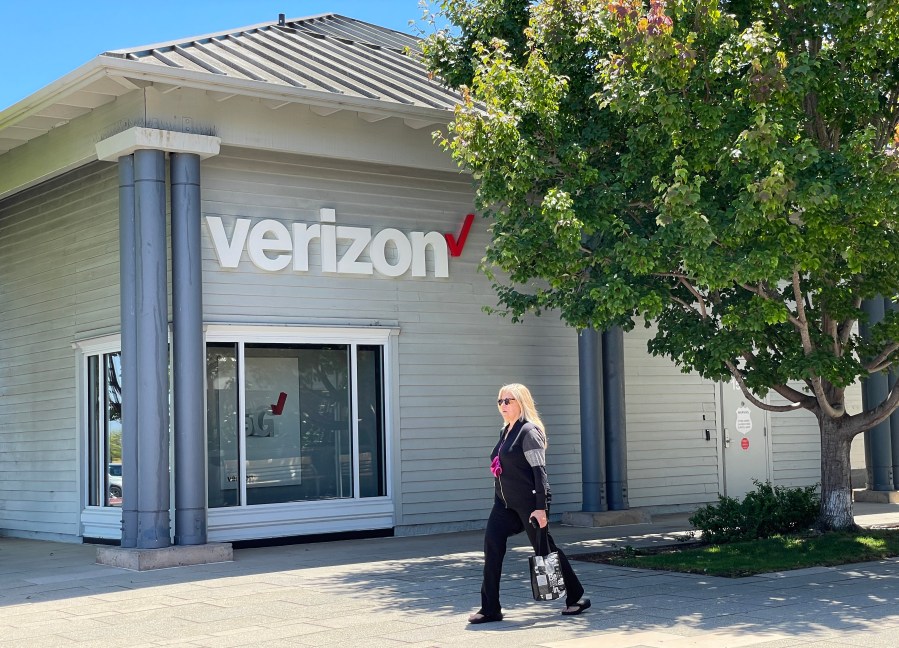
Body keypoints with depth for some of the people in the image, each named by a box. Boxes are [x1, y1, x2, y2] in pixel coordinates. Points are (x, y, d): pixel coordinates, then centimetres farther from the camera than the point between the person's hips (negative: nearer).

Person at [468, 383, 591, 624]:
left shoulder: (529, 431, -12)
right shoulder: (506, 432, 14)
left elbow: (539, 471, -17)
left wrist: (540, 507, -22)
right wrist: (499, 498, 20)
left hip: (529, 502, -8)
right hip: (505, 503, 8)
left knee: (545, 550, 4)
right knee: (492, 545, -7)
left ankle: (576, 598, 22)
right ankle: (490, 608, -4)